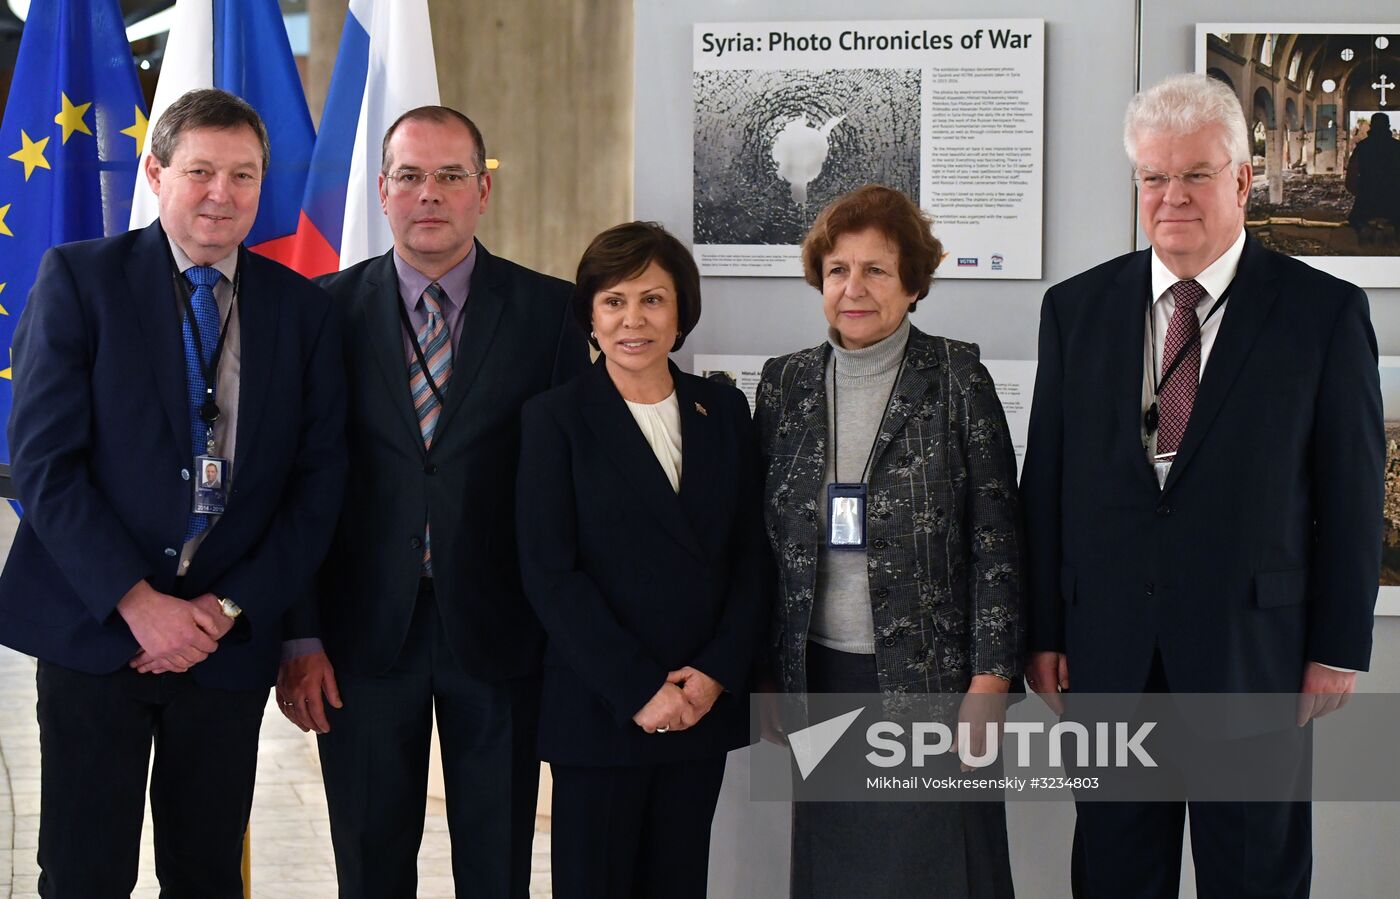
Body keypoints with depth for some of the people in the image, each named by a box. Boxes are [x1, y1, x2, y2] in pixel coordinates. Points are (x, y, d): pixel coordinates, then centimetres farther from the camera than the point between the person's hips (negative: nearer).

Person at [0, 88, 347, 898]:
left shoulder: (304, 310, 6)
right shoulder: (79, 278, -1)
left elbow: (318, 483, 5)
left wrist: (231, 607, -6)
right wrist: (137, 602, -14)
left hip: (230, 641, 2)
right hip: (96, 625, -2)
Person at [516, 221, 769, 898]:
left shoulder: (724, 411, 9)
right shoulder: (555, 417, -2)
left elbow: (751, 556, 8)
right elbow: (550, 573, -8)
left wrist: (717, 673, -6)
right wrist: (638, 691, -14)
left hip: (706, 704, 3)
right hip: (598, 711, -3)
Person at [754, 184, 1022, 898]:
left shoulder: (956, 377, -2)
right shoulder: (786, 383, 8)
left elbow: (996, 533, -4)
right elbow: (765, 537, 12)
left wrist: (991, 676, -9)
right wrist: (766, 675, 9)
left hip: (930, 676, -3)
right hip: (819, 676, 3)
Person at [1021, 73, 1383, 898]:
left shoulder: (1325, 312, -2)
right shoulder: (1076, 308, 6)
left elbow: (1352, 491, -2)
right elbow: (1046, 479, 6)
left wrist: (1340, 647, -4)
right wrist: (1044, 630, 4)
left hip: (1254, 644, -2)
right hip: (1109, 647, 2)